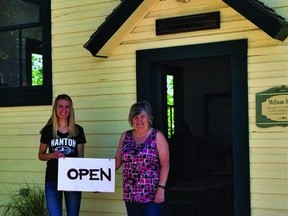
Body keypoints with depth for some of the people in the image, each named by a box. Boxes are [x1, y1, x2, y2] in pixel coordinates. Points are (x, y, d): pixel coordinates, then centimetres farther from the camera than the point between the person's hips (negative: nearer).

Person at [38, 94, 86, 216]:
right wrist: (53, 155, -13)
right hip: (52, 179, -1)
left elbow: (81, 156, 4)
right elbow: (41, 155, 7)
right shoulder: (48, 130, 1)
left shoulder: (78, 130, 2)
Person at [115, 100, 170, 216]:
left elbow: (165, 165, -7)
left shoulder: (157, 136, -4)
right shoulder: (125, 136, 10)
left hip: (152, 195, -5)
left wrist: (161, 188, -15)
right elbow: (117, 161, 12)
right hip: (130, 195, 5)